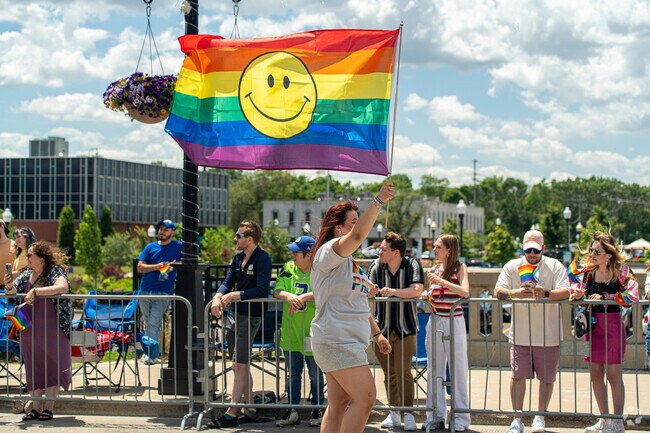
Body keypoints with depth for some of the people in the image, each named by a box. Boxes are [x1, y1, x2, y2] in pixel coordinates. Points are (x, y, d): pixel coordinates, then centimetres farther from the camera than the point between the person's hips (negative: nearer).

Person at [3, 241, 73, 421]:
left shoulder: (55, 272, -8)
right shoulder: (26, 275, 12)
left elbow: (63, 288, -27)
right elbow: (13, 292, 15)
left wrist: (35, 291, -28)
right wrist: (9, 287, -10)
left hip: (52, 330, -6)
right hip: (29, 330, 6)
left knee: (51, 366, -3)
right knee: (33, 367, 7)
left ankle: (49, 407, 2)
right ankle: (36, 407, 12)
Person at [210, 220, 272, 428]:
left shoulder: (262, 259, -12)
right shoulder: (238, 258, 13)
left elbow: (261, 290, -21)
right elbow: (228, 282, 10)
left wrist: (232, 295, -18)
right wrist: (218, 296, -11)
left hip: (250, 317, -9)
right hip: (233, 314, 9)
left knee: (240, 366, -5)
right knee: (239, 366, 12)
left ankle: (232, 413, -2)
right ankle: (249, 409, 20)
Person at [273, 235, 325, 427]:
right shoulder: (288, 269, 4)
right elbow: (277, 290, -4)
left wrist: (303, 297, -31)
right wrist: (288, 295, -25)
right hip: (291, 332, 4)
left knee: (316, 376, 9)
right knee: (293, 375, 11)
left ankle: (317, 411, 21)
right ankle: (292, 411, 19)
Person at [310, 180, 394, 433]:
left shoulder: (348, 261, 22)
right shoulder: (329, 252, -9)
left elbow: (359, 303, 27)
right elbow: (357, 236, -30)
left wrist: (376, 333, 24)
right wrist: (378, 201, -30)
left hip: (346, 342, 10)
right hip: (336, 340, -10)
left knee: (338, 403, 9)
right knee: (365, 398, -14)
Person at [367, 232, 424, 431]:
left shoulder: (412, 265, -5)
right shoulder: (376, 267, 2)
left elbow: (417, 290, -19)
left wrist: (394, 291, -30)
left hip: (405, 328, -3)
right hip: (383, 329, 3)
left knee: (403, 372, -8)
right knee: (389, 374, 9)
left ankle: (408, 415, 0)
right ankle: (394, 414, 18)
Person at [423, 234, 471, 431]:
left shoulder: (459, 268, -4)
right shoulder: (434, 269, 10)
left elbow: (465, 291, -19)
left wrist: (441, 280, -22)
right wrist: (426, 294, -3)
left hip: (454, 321, -5)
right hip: (435, 321, 5)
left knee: (458, 370, 1)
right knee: (433, 370, 7)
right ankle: (436, 416, 15)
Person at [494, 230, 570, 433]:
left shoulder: (555, 266, 2)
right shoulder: (512, 267, 7)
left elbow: (565, 292, -11)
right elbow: (498, 291, -3)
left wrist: (546, 293, -31)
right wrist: (516, 293, -24)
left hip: (548, 335, -1)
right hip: (520, 334, 1)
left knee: (547, 377, 6)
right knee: (518, 375, -3)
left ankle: (540, 416, 22)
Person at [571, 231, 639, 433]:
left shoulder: (622, 271, -10)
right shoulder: (588, 271, 4)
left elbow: (632, 295, -23)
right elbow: (579, 290, 16)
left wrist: (604, 296, -21)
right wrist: (577, 294, -8)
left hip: (613, 325, -5)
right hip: (593, 325, 5)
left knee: (614, 375, 0)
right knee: (595, 375, 9)